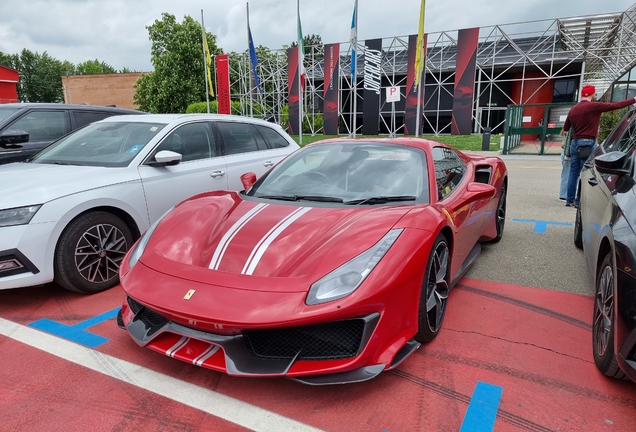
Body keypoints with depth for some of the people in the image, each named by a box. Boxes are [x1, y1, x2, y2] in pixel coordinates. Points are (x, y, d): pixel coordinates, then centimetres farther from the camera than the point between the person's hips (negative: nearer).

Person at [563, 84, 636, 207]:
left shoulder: (573, 109, 9)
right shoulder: (594, 106, -8)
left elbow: (565, 128, 16)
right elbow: (616, 105, -7)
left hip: (575, 143, 6)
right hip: (588, 143, -6)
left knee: (574, 173, 9)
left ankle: (570, 199, 11)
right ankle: (579, 201, -1)